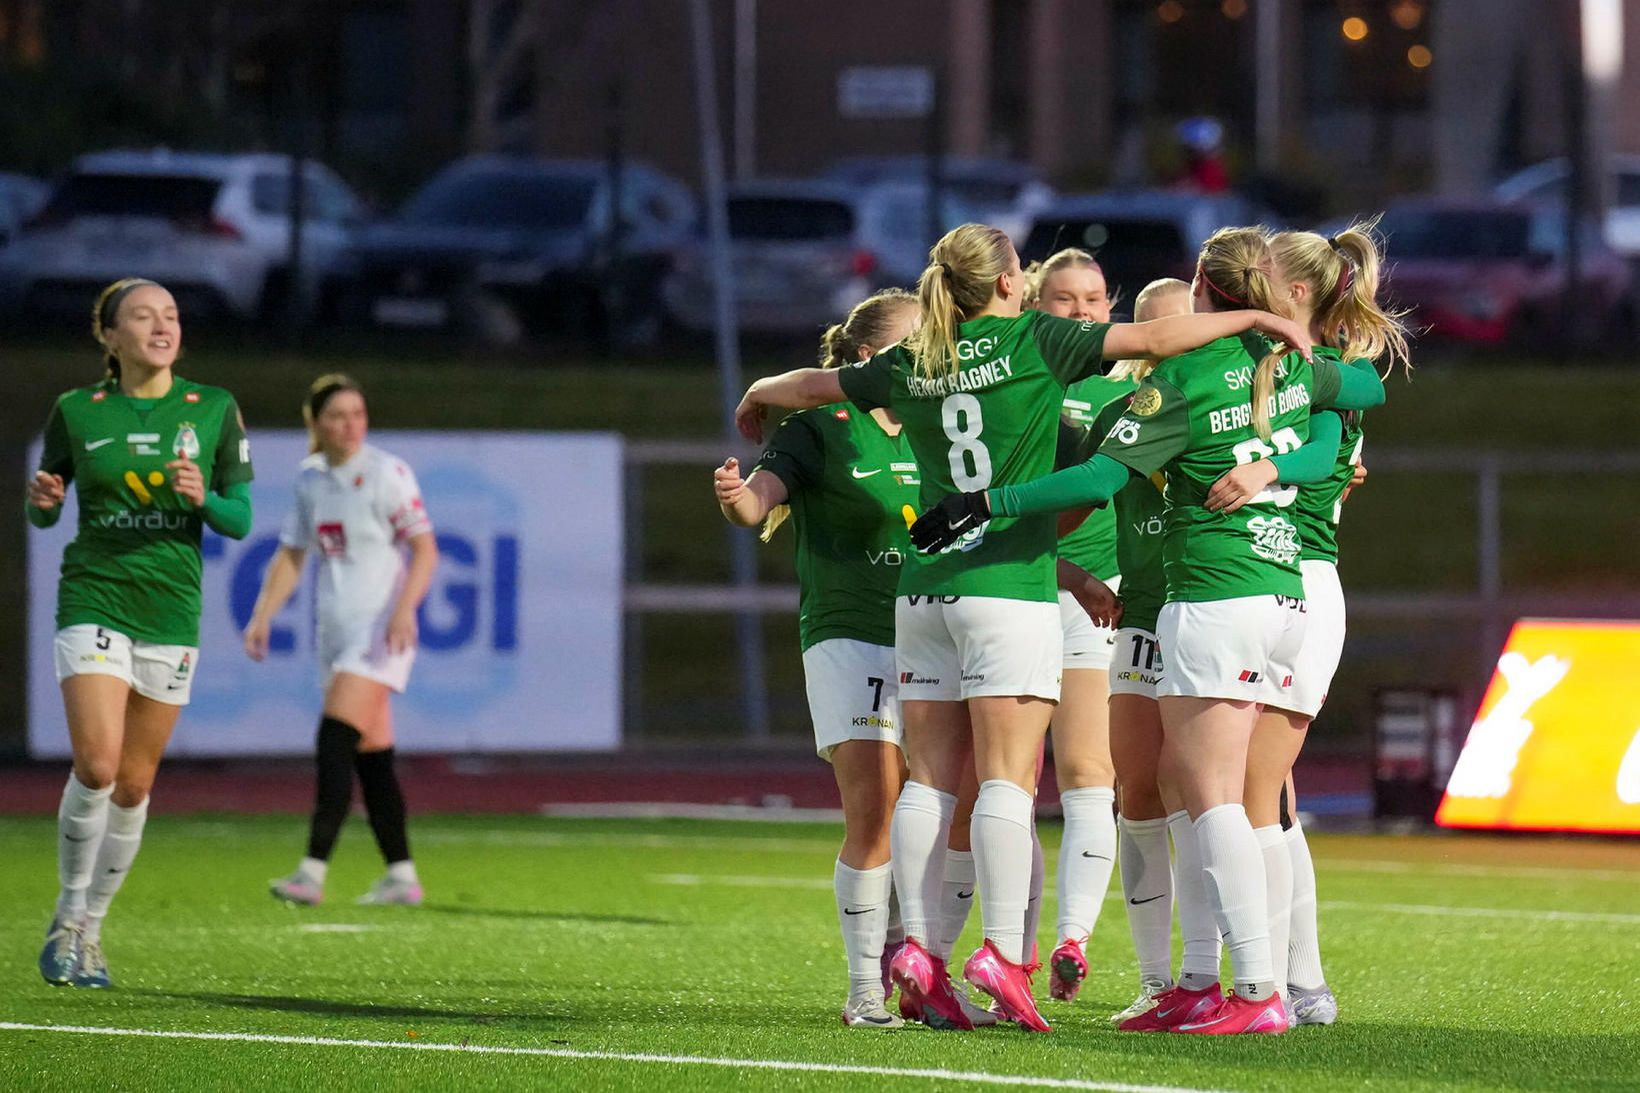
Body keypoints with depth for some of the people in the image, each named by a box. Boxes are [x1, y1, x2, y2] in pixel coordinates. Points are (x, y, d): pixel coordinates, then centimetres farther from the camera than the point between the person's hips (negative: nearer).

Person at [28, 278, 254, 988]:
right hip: (94, 600, -2)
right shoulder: (76, 412, 1)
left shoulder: (214, 410, 2)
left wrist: (204, 498, -16)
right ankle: (66, 920, 1)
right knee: (96, 766, -18)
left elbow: (240, 520, 5)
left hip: (172, 609, 2)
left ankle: (90, 931, 21)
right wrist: (42, 499, -13)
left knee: (134, 784, 5)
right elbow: (45, 514, 10)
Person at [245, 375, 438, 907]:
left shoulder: (386, 473, -8)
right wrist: (262, 615, 8)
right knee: (369, 754, 8)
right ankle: (401, 875, 14)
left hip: (380, 630, -7)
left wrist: (404, 609, -22)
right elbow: (290, 555, 19)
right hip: (336, 631, 7)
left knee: (335, 739, -18)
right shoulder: (309, 478, 11)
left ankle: (313, 872, -23)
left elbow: (425, 549, -9)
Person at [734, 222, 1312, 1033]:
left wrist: (759, 396, 46)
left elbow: (810, 384, 25)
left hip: (923, 586, 5)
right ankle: (1002, 951, -14)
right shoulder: (1032, 340, -3)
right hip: (1010, 586, -5)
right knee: (1008, 778, -7)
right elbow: (1154, 340, -8)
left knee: (930, 778, 6)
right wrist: (1253, 319, 1)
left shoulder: (910, 366, 11)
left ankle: (917, 949, 2)